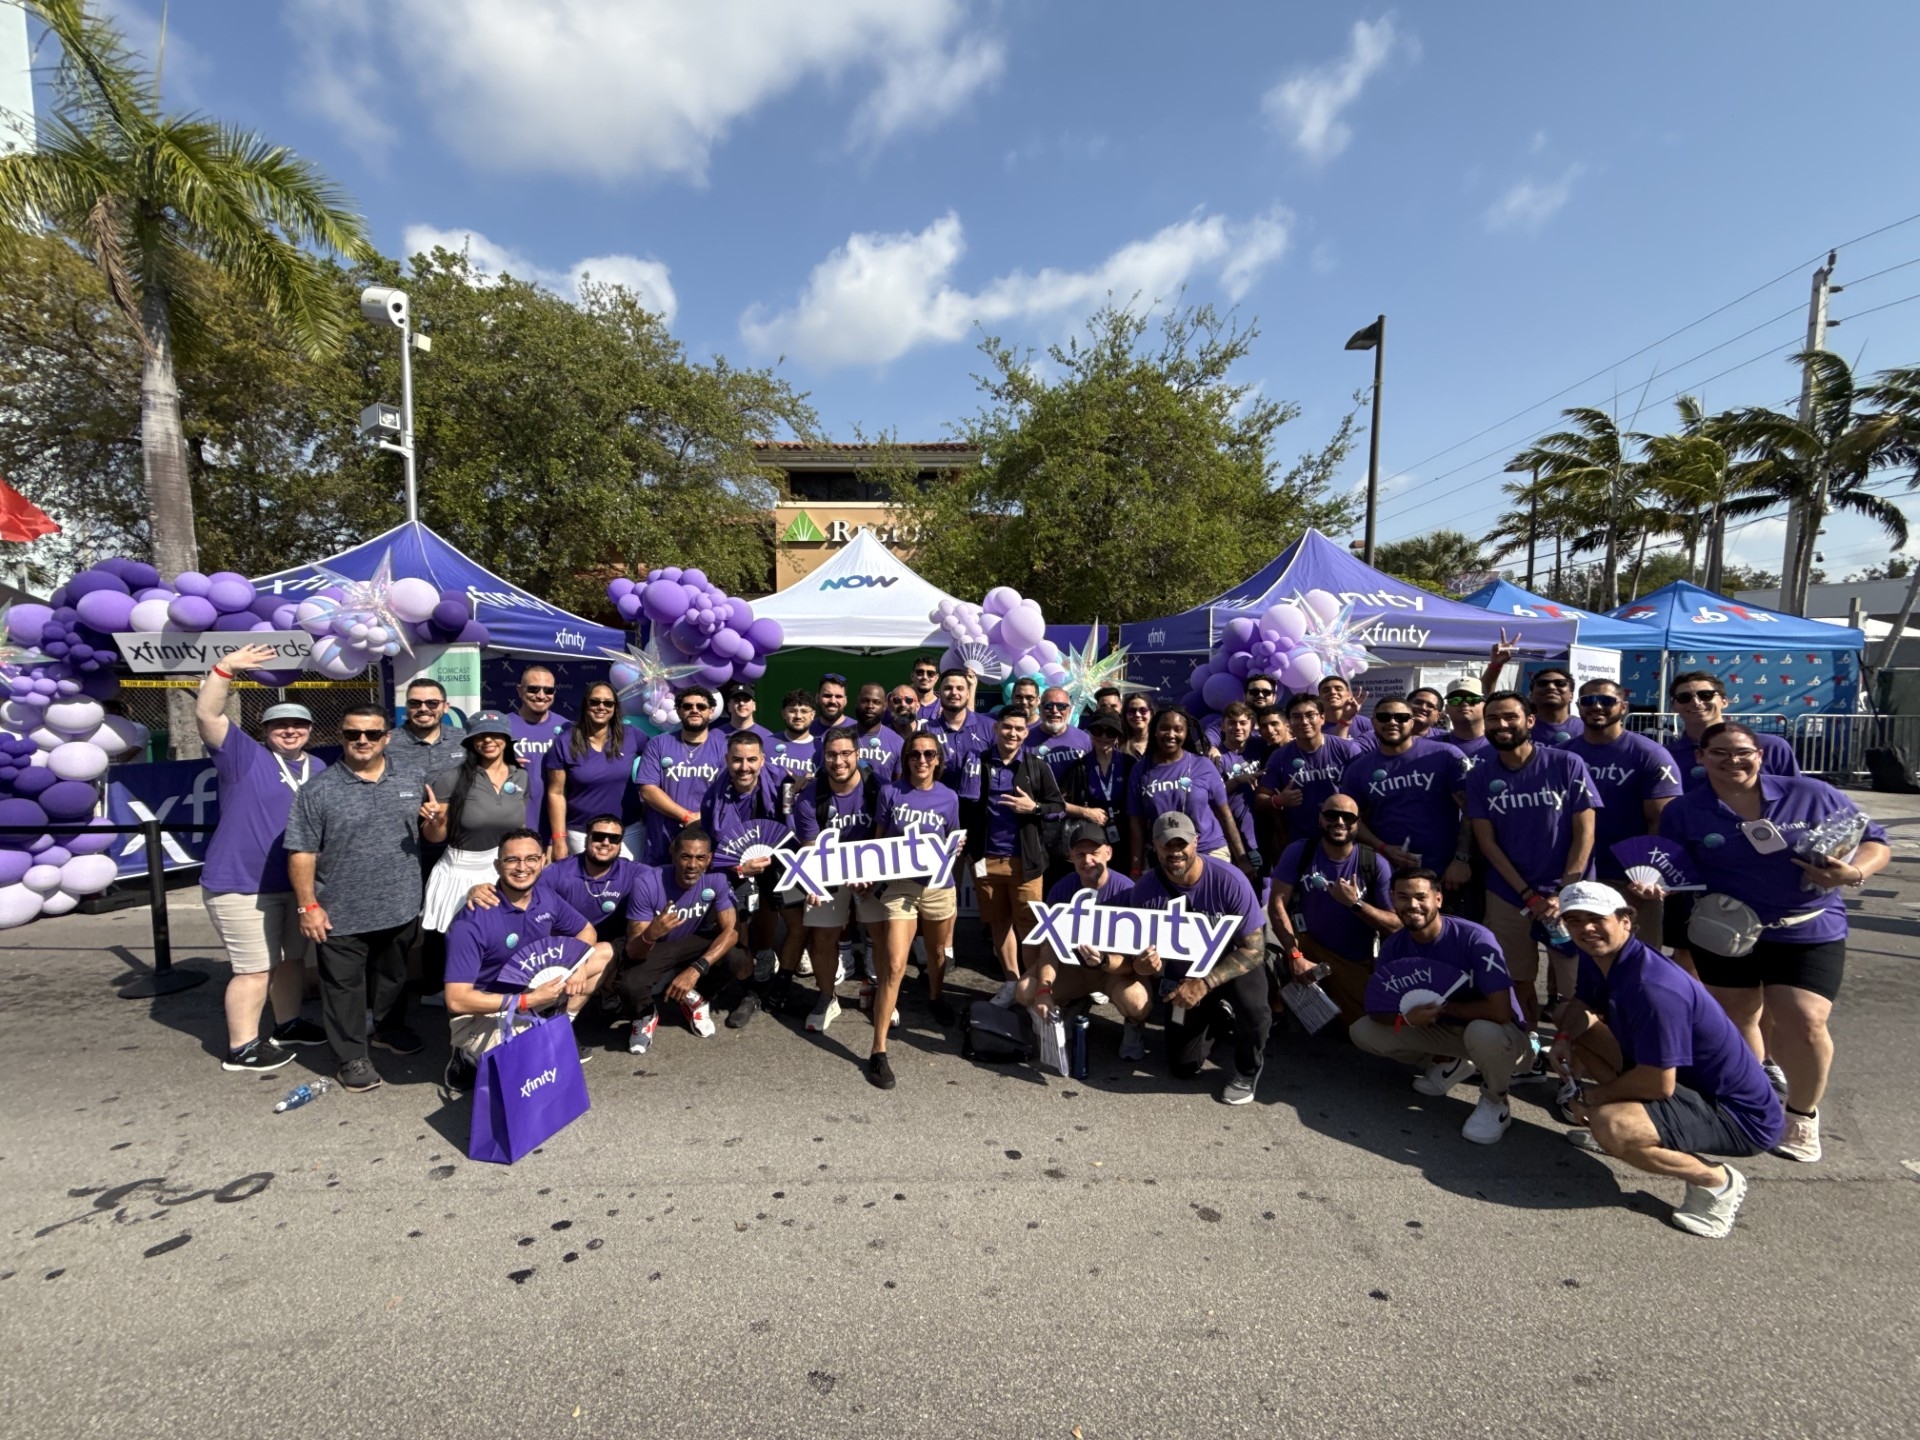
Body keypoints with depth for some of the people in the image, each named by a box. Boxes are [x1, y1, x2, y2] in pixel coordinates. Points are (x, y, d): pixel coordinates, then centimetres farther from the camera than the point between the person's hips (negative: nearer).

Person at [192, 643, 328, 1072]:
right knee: (256, 968, -1)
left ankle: (287, 1025, 34)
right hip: (242, 883, -6)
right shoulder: (245, 755, -7)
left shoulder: (320, 770, 11)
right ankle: (241, 1048, 13)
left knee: (293, 958, 18)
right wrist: (224, 670, -33)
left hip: (298, 883, 7)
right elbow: (207, 716, -21)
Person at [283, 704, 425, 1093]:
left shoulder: (409, 783, 4)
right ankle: (352, 1057, 22)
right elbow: (301, 852, -7)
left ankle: (390, 1030, 41)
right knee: (344, 986, 8)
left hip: (401, 908, 4)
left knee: (394, 977, 21)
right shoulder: (318, 790, -8)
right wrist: (307, 905, -10)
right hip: (342, 915, -3)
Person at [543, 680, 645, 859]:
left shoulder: (631, 735, -3)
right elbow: (556, 793, -3)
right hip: (582, 833, -1)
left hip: (630, 830, 1)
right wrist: (559, 839, -6)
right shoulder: (565, 743, -5)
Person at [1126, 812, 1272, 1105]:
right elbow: (1138, 948, -12)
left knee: (1252, 1007, -37)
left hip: (1233, 963, -2)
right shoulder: (1145, 890, -22)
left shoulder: (1230, 881, -28)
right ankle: (1217, 1019, 36)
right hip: (1183, 972, 3)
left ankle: (1247, 1071, -2)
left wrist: (1205, 983, -34)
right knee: (1182, 1068, 4)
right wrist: (1148, 965, -38)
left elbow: (1254, 948, -23)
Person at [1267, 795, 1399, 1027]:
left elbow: (1395, 925, -11)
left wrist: (1355, 903, -27)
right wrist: (1295, 955, -26)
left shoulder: (1375, 863, -10)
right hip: (1309, 944, -1)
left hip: (1357, 960, 1)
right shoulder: (1298, 852, -11)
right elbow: (1277, 903, -17)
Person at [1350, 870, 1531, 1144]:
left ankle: (1495, 1102, -6)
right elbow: (1376, 1010, -8)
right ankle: (1449, 1064, 14)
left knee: (1483, 1032, -40)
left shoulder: (1475, 938, -28)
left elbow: (1500, 1011, -34)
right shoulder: (1394, 946, -12)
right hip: (1444, 1029, 5)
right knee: (1361, 1031, -9)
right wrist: (1406, 1016, -30)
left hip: (1496, 1033, -5)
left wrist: (1442, 1007, -22)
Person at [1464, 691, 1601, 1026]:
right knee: (1520, 980, 11)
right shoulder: (1479, 777, 1)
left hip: (1567, 892, -2)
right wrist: (1528, 894, -8)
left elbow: (1584, 833, -6)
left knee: (1571, 981, 0)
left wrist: (1563, 894, -12)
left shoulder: (1567, 765, -5)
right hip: (1507, 894, 2)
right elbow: (1486, 840, 0)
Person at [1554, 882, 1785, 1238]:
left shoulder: (1653, 987, -31)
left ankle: (1717, 1181, -5)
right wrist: (1564, 1039, -11)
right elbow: (1584, 1007, 11)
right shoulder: (1597, 957, -4)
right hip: (1691, 1083, 9)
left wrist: (1591, 1094, -13)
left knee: (1610, 1128, -33)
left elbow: (1659, 1085, -29)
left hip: (1741, 1114, -9)